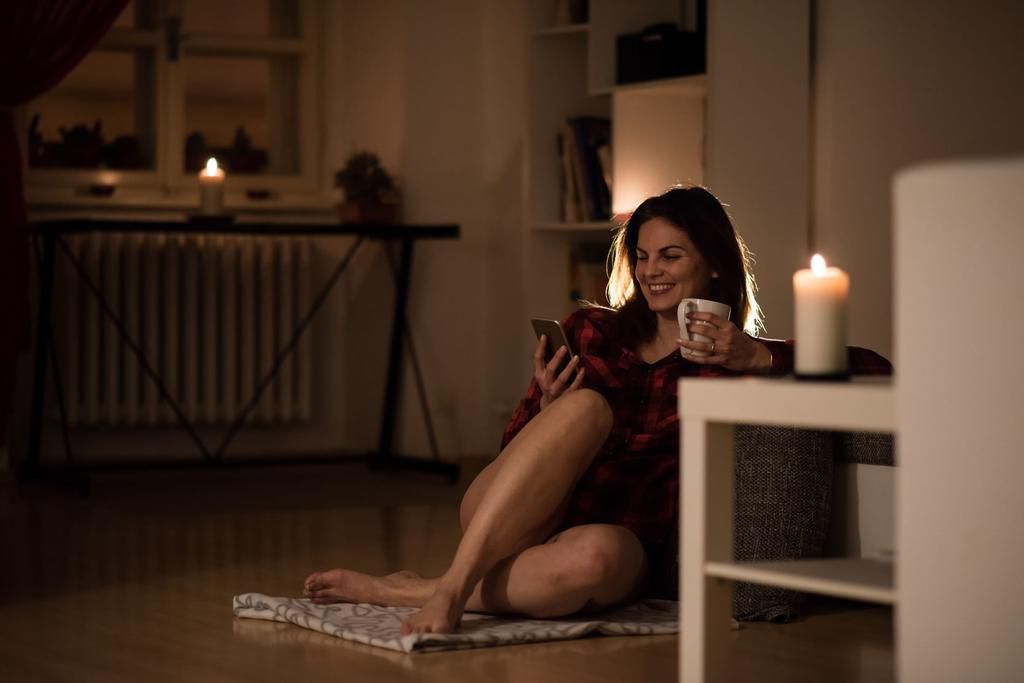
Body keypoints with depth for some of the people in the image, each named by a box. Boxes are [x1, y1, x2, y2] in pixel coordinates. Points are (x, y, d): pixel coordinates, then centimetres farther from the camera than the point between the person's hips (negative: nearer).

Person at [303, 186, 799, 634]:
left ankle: (397, 592, -26)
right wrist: (548, 405, -8)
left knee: (597, 556, -41)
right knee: (585, 406, -30)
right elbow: (515, 450, 13)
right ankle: (452, 589, -34)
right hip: (512, 523, 1)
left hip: (626, 543, -1)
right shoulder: (591, 332, 14)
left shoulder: (728, 363, 10)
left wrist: (756, 357, -17)